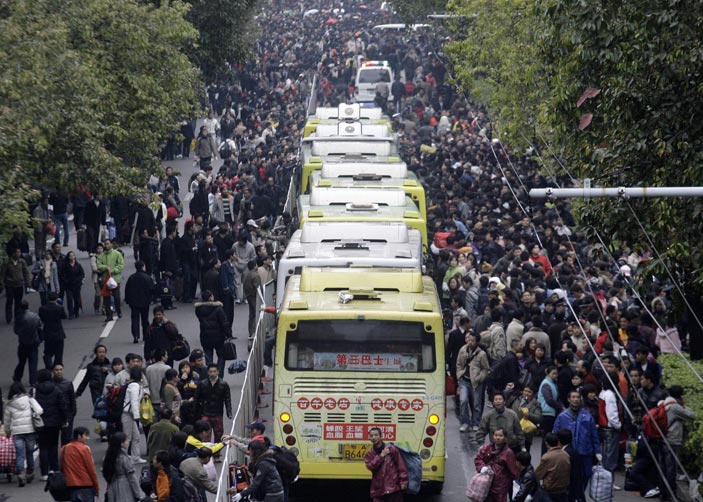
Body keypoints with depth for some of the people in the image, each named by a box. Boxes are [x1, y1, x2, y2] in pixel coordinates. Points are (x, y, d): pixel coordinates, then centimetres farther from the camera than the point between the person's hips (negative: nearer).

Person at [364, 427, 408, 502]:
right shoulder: (369, 454, 10)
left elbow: (401, 466, -2)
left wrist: (403, 481, -10)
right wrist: (381, 455, -12)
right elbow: (370, 466, -10)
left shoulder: (391, 449, 0)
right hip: (378, 490, 3)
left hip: (394, 488, -3)